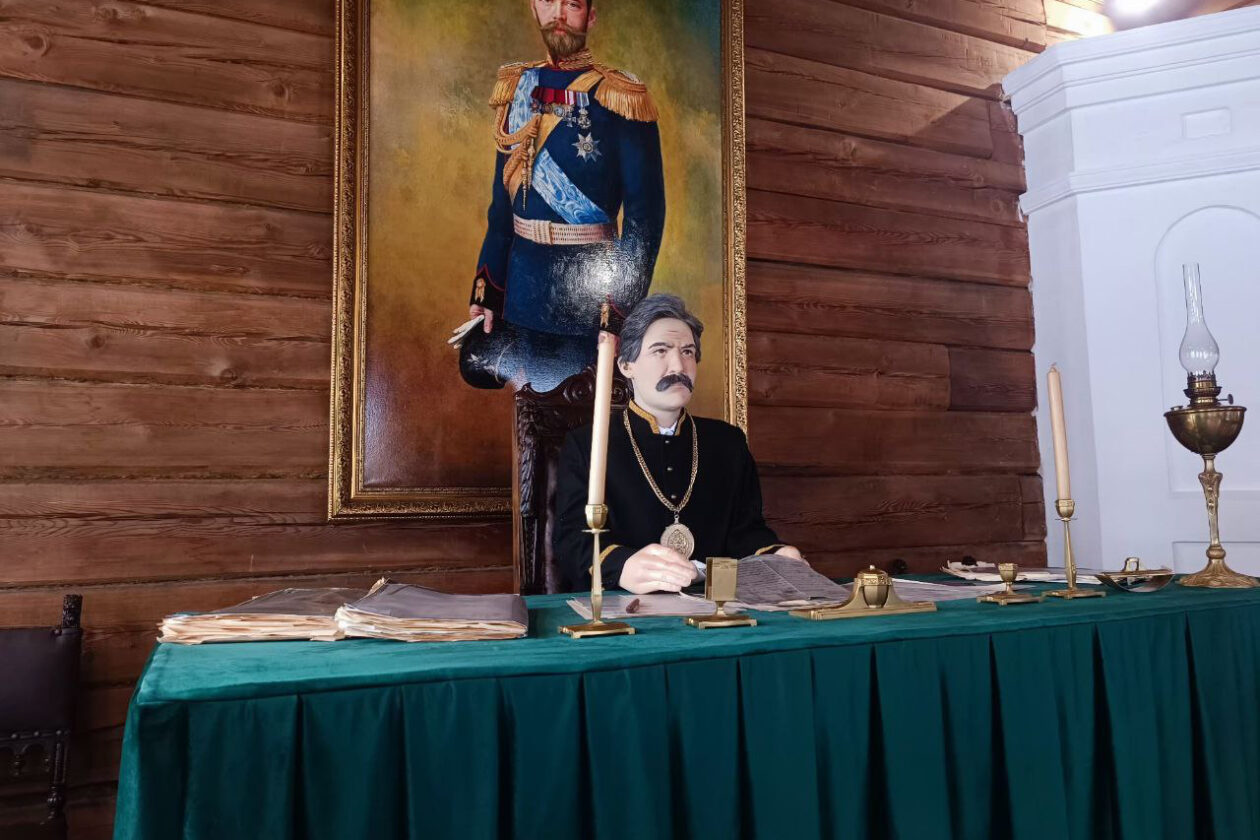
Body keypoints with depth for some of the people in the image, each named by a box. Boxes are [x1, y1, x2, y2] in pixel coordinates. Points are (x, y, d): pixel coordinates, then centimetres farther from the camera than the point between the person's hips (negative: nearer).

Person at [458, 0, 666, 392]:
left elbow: (646, 211, -10)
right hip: (523, 281, 5)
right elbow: (503, 199, 12)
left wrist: (621, 305, -15)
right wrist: (486, 289, 7)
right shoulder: (517, 87, 8)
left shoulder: (618, 96, -8)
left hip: (587, 278, -5)